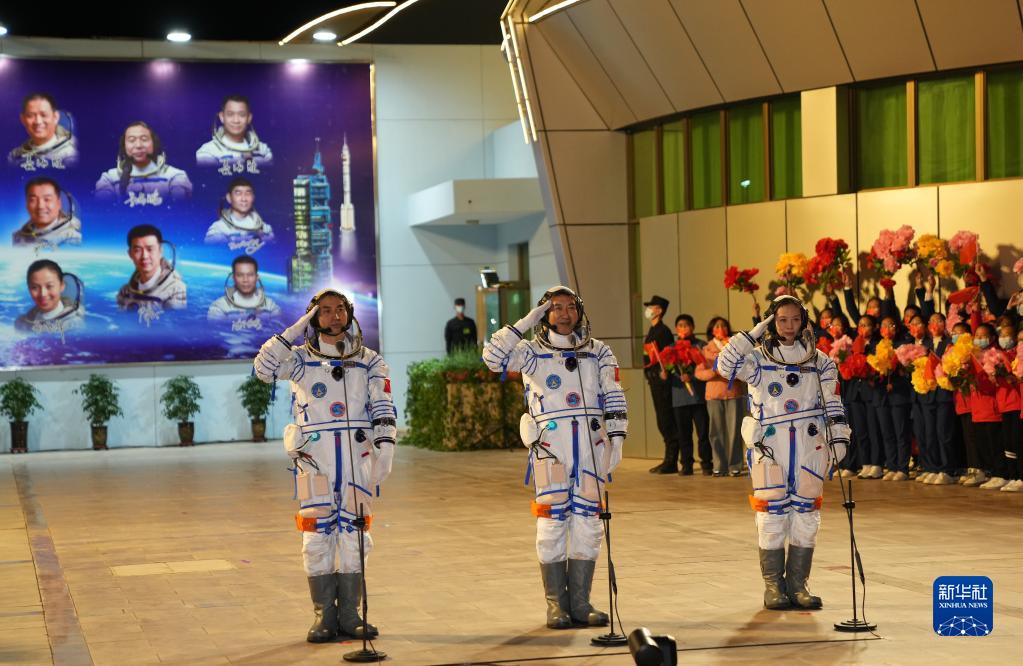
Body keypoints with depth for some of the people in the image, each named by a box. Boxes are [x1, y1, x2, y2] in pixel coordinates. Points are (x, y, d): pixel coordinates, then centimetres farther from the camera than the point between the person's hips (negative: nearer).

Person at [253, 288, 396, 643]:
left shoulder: (369, 361, 11)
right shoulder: (301, 358, 7)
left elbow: (383, 410, 5)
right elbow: (264, 367, -11)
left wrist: (384, 449, -7)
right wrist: (295, 331, -9)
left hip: (357, 454, 1)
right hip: (315, 454, -1)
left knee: (353, 533, 3)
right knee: (318, 534, -2)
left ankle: (350, 614, 9)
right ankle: (324, 616, 3)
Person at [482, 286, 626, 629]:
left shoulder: (599, 352, 12)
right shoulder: (532, 352, 5)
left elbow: (614, 399, 11)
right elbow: (493, 356, -11)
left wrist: (617, 439, 3)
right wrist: (525, 323, -9)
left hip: (591, 444, 3)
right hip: (551, 443, -2)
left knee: (587, 521, 4)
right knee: (553, 521, -2)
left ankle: (580, 602, 11)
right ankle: (556, 604, 4)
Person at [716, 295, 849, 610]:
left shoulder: (819, 361, 11)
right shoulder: (758, 359, 4)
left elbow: (832, 404, 13)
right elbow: (725, 365, -14)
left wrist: (839, 439, 6)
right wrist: (754, 333, -10)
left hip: (809, 443, 2)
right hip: (769, 444, -2)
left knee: (805, 513, 2)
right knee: (772, 513, -2)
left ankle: (797, 584, 10)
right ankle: (773, 585, 4)